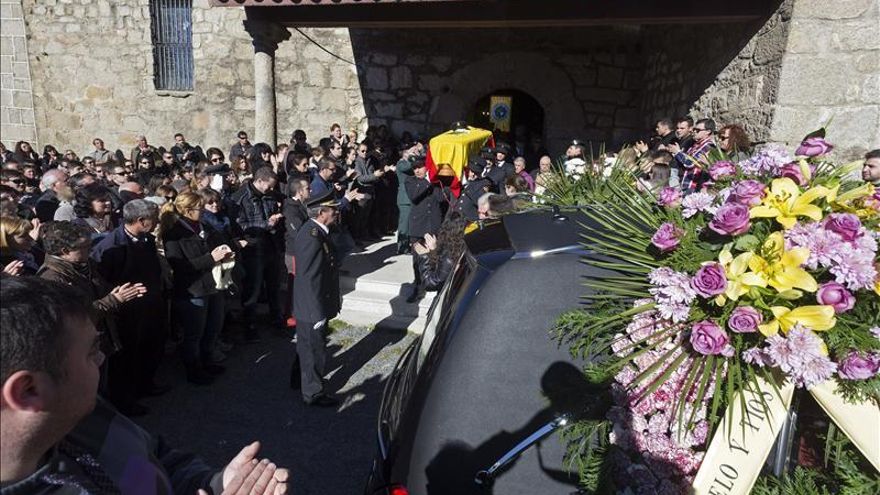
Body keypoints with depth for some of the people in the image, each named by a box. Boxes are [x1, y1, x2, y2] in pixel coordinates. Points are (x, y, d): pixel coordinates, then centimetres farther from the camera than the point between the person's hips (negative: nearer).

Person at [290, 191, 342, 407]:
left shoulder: (316, 230, 3)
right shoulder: (311, 237, -28)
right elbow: (308, 279, -28)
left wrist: (335, 299, 18)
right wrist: (318, 312, -24)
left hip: (313, 304, 10)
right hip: (313, 307, -10)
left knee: (307, 344, 26)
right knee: (315, 350, 7)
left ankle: (299, 379, 46)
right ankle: (313, 393, 25)